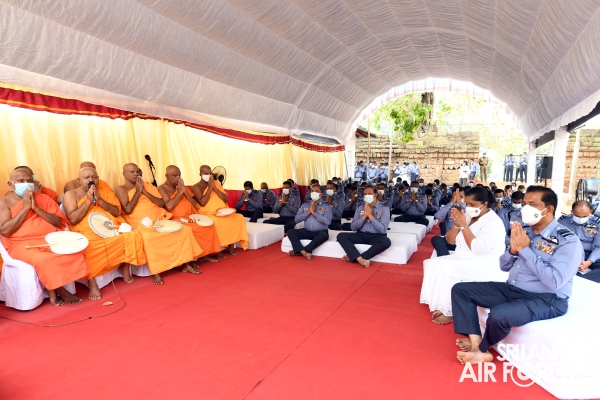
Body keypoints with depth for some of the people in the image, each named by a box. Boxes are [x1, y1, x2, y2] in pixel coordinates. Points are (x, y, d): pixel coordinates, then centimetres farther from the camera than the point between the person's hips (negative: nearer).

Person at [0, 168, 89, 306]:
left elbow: (58, 223, 3)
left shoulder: (44, 198, 12)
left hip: (51, 240, 4)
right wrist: (25, 208, -12)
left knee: (75, 252, -23)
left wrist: (36, 208, -8)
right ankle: (59, 290, -9)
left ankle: (54, 291, -9)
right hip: (23, 244, -3)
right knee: (43, 260, -34)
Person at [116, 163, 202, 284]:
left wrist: (145, 191, -4)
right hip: (141, 225, -5)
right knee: (148, 238, -39)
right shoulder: (121, 189, 2)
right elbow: (128, 210, -13)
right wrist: (138, 191, -8)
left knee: (185, 230, -10)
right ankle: (155, 272, -27)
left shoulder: (147, 185, 14)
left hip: (160, 221, 5)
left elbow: (162, 203, 5)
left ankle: (185, 264, -2)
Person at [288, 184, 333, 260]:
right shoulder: (305, 204, 10)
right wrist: (308, 212, -10)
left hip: (320, 232, -3)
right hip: (307, 231, 3)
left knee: (324, 235, -37)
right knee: (290, 232, -17)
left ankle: (298, 251, -31)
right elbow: (296, 219, 3)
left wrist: (314, 212, -15)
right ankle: (304, 252, -35)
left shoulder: (326, 206, 0)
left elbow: (327, 221, -15)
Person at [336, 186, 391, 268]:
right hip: (361, 235, 3)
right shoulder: (360, 207, 8)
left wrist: (370, 215, -14)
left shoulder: (384, 208, -2)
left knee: (386, 242, -37)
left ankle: (353, 257, -31)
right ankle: (360, 259, -35)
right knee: (341, 236, -20)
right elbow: (353, 227, 3)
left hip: (377, 236, -3)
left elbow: (383, 229, -11)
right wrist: (364, 216, -10)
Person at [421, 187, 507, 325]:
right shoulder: (468, 216, 7)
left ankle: (448, 311, -16)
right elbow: (450, 240, 7)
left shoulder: (493, 222, -14)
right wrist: (457, 225, -12)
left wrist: (464, 226, -22)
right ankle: (439, 304, -5)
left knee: (446, 267, -28)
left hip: (485, 266, -8)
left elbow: (477, 249, -26)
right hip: (463, 260, 8)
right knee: (434, 264, -9)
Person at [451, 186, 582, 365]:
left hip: (545, 300, -7)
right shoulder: (526, 232, 6)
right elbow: (504, 266, 12)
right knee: (460, 289, -2)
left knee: (499, 314, -35)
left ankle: (482, 348, -2)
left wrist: (525, 249, -21)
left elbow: (554, 282, -25)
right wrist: (513, 249, -10)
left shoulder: (568, 241, -13)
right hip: (511, 290, 8)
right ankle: (476, 343, -14)